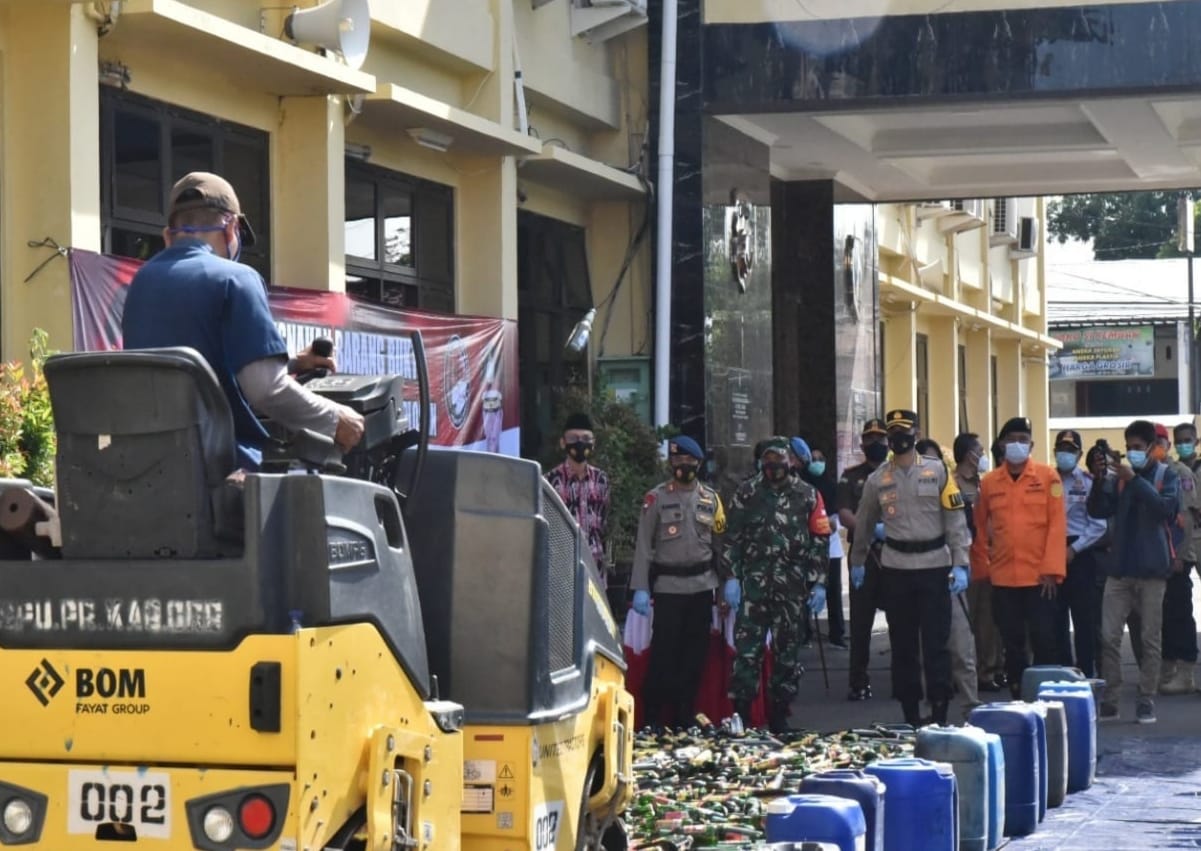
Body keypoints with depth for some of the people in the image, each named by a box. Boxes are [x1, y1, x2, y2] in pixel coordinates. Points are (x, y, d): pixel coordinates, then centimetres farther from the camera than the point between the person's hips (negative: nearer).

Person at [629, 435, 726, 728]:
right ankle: (652, 716, 5)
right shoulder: (656, 498, -3)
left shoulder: (711, 498, 7)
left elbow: (721, 542, 11)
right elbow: (643, 544, -4)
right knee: (663, 652, -4)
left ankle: (685, 713, 18)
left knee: (695, 652, 8)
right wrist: (640, 588, -10)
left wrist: (729, 580, 4)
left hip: (702, 585, 4)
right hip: (668, 585, -3)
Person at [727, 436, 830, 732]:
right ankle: (740, 714, -7)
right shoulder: (747, 493, 7)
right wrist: (732, 576, -3)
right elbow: (733, 538, 6)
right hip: (754, 581, -1)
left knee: (787, 651, 6)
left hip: (792, 585, 1)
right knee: (747, 648, -8)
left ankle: (779, 715, 14)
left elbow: (820, 539, 6)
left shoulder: (807, 495, 7)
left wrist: (818, 583, 1)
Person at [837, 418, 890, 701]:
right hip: (863, 554, 0)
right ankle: (859, 682, 5)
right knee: (861, 621, 0)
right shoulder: (851, 477, 10)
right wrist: (872, 528, -18)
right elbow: (844, 515, -1)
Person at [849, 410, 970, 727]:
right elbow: (864, 522, 21)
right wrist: (857, 561, 25)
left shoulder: (938, 471, 1)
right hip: (895, 569, 2)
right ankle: (910, 715, 14)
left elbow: (955, 519, -2)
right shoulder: (878, 480, 8)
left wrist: (960, 564, -9)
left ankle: (939, 713, 1)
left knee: (936, 642, -3)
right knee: (903, 644, 6)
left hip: (934, 567, -2)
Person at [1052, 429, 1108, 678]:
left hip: (1079, 554, -2)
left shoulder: (1089, 483, 0)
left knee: (1084, 618, 0)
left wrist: (1074, 548, -10)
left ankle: (1085, 673, 5)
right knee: (1056, 618, 6)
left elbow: (1098, 525, -4)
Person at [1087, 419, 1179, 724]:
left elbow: (1166, 507, -17)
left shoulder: (1166, 476, 0)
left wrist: (1134, 480, -21)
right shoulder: (1119, 476, 8)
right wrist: (1099, 480, -14)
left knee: (1151, 638, 3)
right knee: (1109, 636, -2)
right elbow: (1098, 511, 1)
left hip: (1152, 570, -3)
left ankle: (1146, 700, 8)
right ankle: (1109, 700, 3)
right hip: (1120, 569, 3)